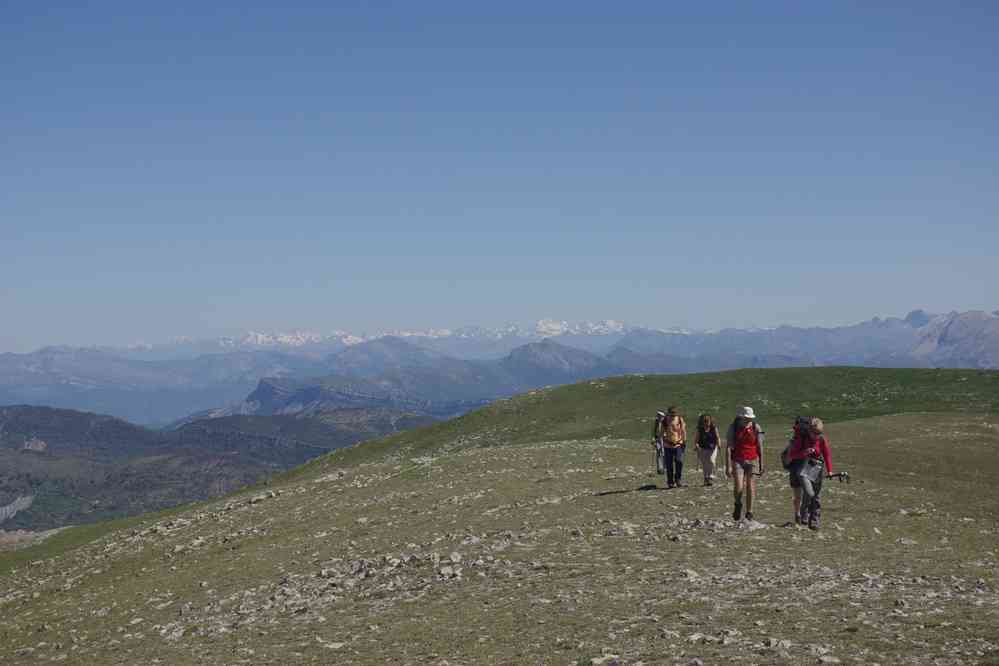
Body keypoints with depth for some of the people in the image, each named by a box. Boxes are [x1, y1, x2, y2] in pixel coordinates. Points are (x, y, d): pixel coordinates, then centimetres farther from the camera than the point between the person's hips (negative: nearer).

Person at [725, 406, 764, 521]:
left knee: (750, 488, -1)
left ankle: (749, 513, 10)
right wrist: (728, 466, -11)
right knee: (738, 487, -13)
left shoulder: (756, 428, 0)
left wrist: (761, 465, 3)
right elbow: (728, 447, -5)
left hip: (752, 461, 1)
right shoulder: (733, 427, -3)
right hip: (737, 461, -1)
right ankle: (738, 504, 17)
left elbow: (760, 448, 5)